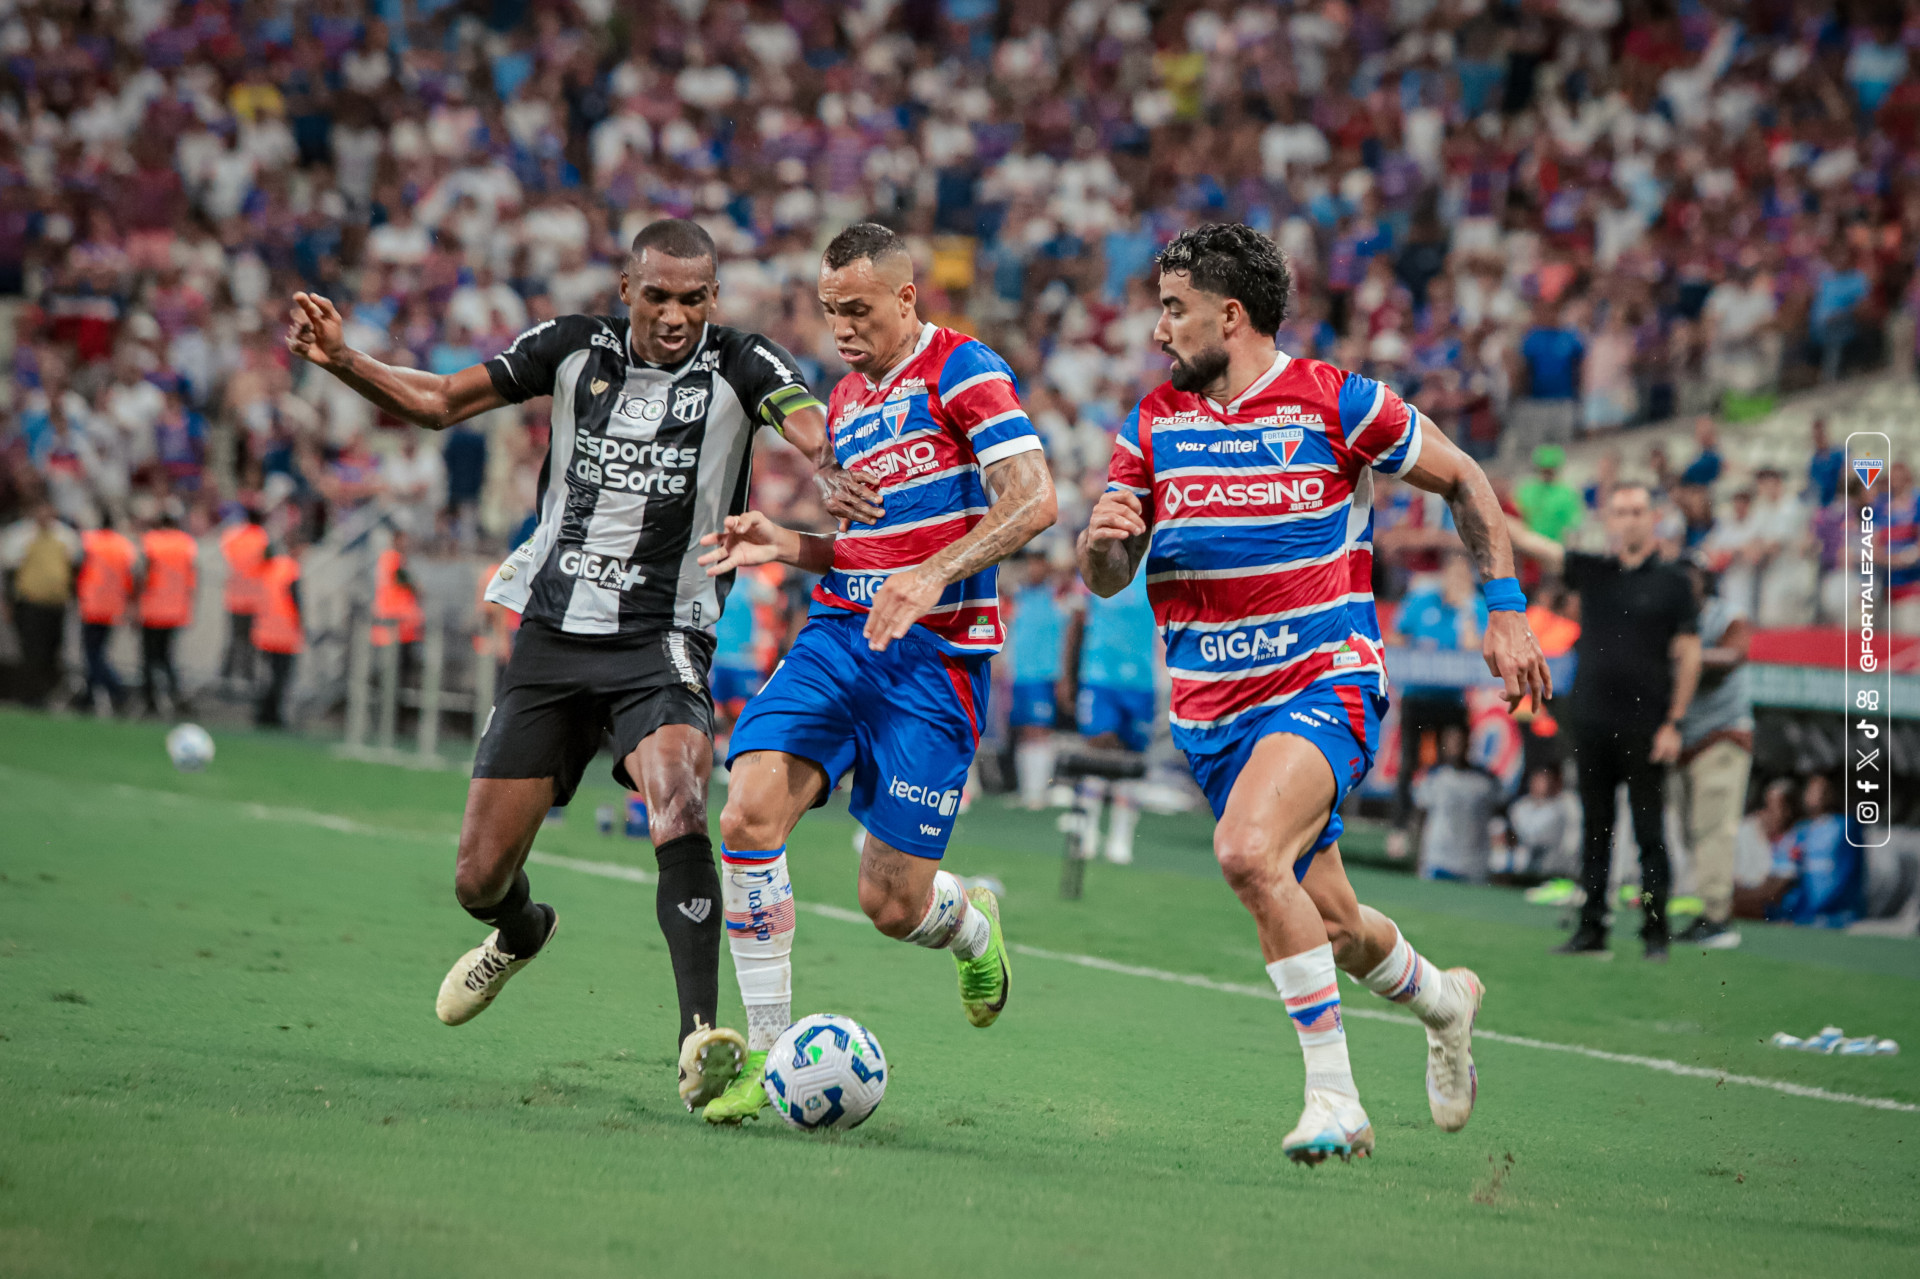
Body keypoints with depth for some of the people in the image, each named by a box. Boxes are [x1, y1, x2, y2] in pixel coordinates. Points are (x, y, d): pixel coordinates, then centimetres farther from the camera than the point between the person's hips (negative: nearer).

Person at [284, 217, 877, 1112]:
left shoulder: (742, 366, -6)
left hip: (662, 641, -3)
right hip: (551, 634, 3)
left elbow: (815, 432, -24)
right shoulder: (575, 348, 1)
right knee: (479, 879, 6)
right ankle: (521, 934, 44)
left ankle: (700, 1039, -34)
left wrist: (834, 476, -48)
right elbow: (439, 403, 6)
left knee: (678, 802, -32)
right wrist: (342, 361, -10)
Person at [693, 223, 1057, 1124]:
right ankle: (766, 1050, -10)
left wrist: (932, 577, -26)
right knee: (750, 811, -19)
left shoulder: (963, 370, -5)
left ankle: (971, 924, 34)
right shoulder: (846, 402, 18)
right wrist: (783, 544, 8)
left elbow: (1033, 500, -15)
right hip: (839, 636, 6)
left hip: (934, 656, -6)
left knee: (891, 903, -5)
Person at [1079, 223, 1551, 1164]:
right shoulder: (1155, 423, 6)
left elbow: (1462, 480, 6)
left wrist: (1505, 610, 1)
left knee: (1248, 851, -31)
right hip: (1210, 709, 5)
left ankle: (1334, 1098, -23)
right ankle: (1441, 999, 45)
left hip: (1324, 682, -5)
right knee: (1328, 921, 10)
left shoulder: (1335, 402, -7)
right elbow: (1105, 579, 6)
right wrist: (1104, 539, -18)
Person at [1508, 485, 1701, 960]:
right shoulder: (1591, 571, 9)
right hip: (1592, 723, 4)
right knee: (1595, 829, 7)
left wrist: (1673, 723, -7)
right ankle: (1592, 930, 12)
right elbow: (1528, 542, 5)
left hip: (1645, 728, -4)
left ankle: (1655, 932, 2)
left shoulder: (1672, 581, 1)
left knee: (1649, 832, -2)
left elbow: (1689, 655, -1)